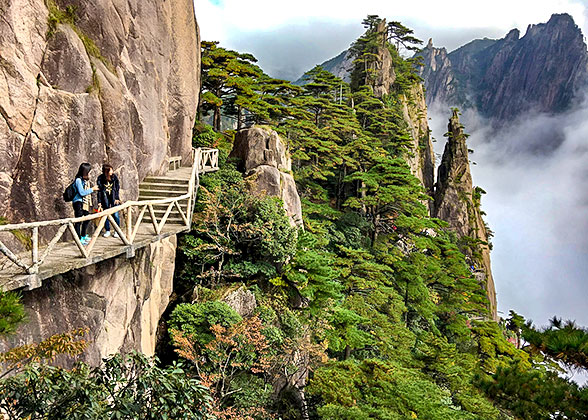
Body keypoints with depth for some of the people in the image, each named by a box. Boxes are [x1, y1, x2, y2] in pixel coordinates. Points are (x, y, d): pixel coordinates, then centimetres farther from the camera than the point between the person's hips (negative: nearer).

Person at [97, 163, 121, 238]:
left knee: (115, 214, -2)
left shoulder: (114, 177, -7)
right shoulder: (100, 179, -10)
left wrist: (117, 198, -5)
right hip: (105, 198, 0)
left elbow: (117, 188, 0)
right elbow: (99, 190, -6)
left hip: (114, 198, 0)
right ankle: (107, 231, 18)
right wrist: (99, 202, -7)